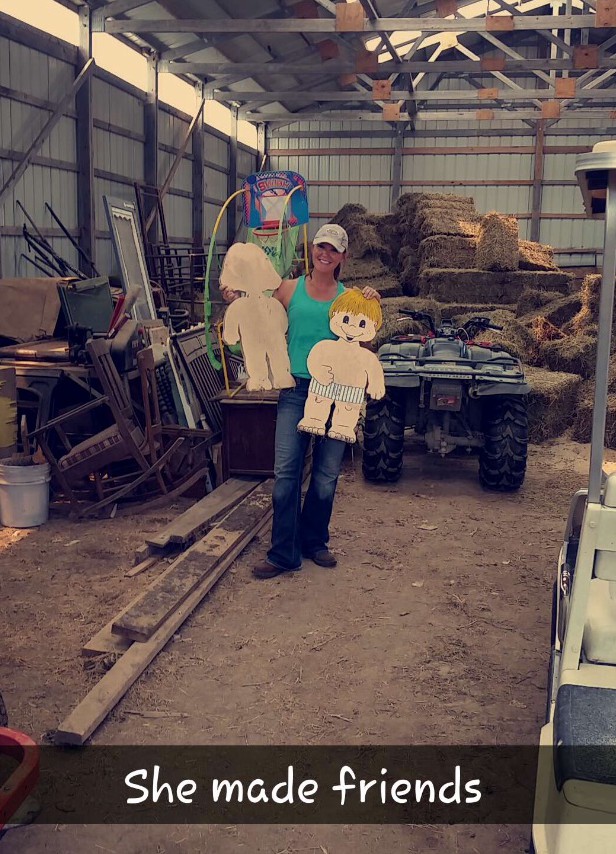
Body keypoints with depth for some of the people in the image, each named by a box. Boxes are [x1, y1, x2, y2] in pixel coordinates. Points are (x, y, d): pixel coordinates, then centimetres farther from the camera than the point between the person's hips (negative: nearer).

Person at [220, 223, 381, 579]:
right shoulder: (290, 289, 7)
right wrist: (237, 302, -2)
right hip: (296, 391, -1)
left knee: (327, 475, 8)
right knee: (286, 472, -6)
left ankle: (314, 542, 26)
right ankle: (283, 554, 1)